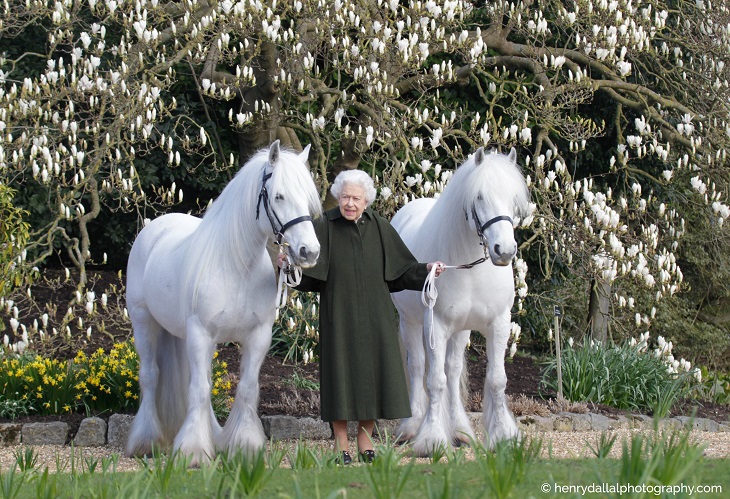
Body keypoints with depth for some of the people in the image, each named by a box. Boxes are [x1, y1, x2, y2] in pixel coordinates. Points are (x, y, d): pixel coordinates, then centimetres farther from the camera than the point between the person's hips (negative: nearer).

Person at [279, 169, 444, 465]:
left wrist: (426, 270, -8)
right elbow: (308, 272, -10)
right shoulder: (324, 227, -4)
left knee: (373, 371, 5)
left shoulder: (379, 227, 4)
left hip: (375, 316, 3)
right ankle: (341, 443, 8)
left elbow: (401, 269, 7)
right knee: (341, 372, -1)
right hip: (339, 315, -3)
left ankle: (365, 440, 17)